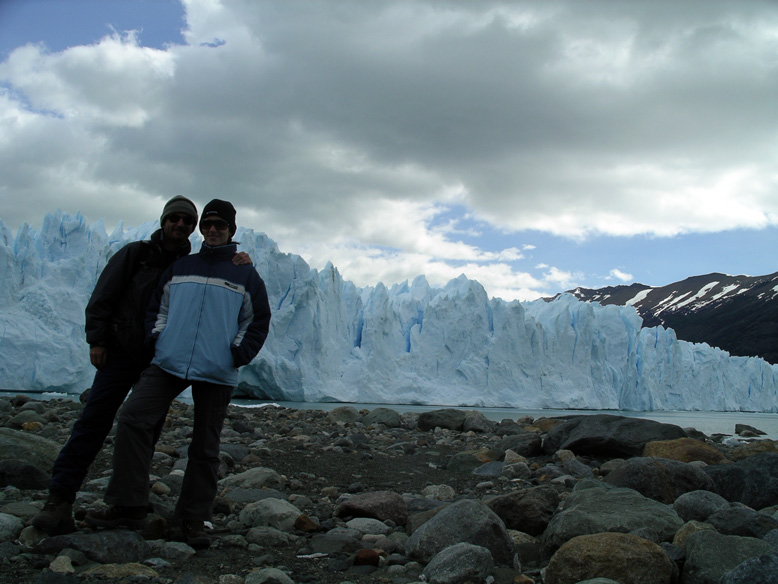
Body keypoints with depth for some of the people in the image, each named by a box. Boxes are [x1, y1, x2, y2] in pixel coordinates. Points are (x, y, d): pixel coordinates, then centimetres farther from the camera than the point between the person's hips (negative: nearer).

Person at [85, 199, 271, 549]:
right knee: (133, 419, -13)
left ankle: (194, 518, 15)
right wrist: (155, 337, 3)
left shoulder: (246, 275, 8)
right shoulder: (179, 268, 16)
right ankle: (128, 506, -5)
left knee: (205, 447, 3)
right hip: (168, 363, 3)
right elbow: (158, 307, 21)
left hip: (216, 373, -2)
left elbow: (258, 321, 8)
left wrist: (238, 354, -5)